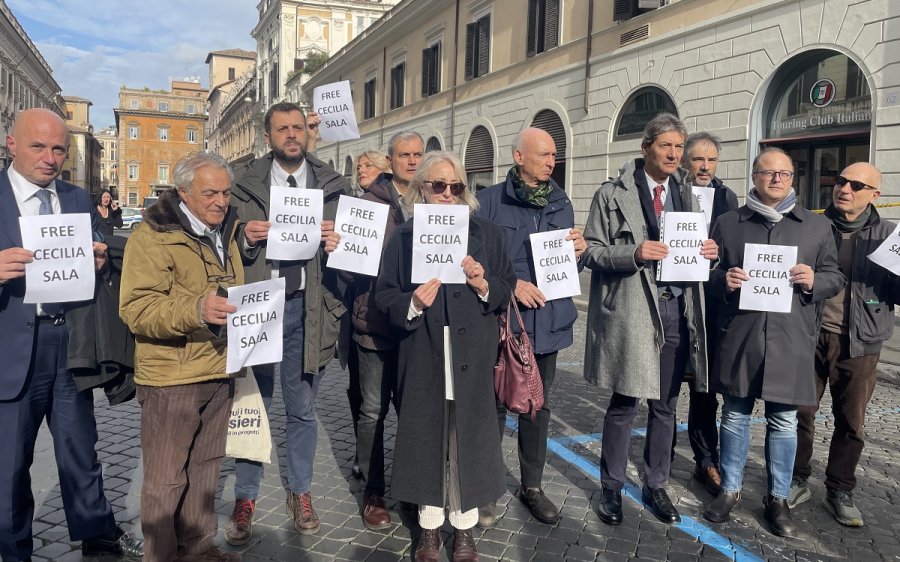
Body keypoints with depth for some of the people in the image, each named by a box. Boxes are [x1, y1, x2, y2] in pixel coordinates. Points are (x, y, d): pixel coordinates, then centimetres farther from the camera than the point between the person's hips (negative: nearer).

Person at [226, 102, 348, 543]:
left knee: (302, 407, 13)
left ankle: (300, 493, 29)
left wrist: (339, 244, -14)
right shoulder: (245, 186, 6)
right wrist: (245, 238, -15)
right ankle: (245, 498, 22)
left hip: (306, 306, 1)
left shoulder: (333, 186, 6)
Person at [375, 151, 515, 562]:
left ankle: (465, 528, 22)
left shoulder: (485, 233, 7)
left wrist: (484, 284, -13)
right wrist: (412, 304, -17)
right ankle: (429, 526, 24)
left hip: (472, 354, 0)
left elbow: (508, 288, 6)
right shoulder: (404, 237, 5)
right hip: (423, 355, 0)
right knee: (427, 435, 7)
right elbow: (384, 295, 2)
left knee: (468, 435, 5)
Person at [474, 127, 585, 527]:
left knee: (538, 405, 15)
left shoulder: (561, 204, 10)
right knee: (494, 405, 5)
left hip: (547, 321, 5)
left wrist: (578, 252, -5)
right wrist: (509, 285, -17)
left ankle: (532, 485, 31)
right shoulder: (490, 201, -7)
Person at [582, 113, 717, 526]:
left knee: (665, 406, 13)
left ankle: (656, 485, 28)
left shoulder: (687, 194, 14)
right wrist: (634, 253, -20)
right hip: (631, 311, -4)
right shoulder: (612, 194, -1)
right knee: (623, 405, 2)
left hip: (677, 309, 5)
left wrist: (708, 252, -3)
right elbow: (590, 251, -4)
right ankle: (612, 488, 20)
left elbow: (696, 248, 20)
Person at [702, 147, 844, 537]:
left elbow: (836, 278, 11)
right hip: (739, 338, 0)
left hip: (790, 341, 0)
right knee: (735, 415, 10)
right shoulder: (728, 223, 8)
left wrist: (814, 281, -11)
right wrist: (723, 280, -11)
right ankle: (730, 489, 25)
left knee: (784, 422, 8)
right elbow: (708, 273, 10)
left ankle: (778, 498, 23)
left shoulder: (818, 226, 9)